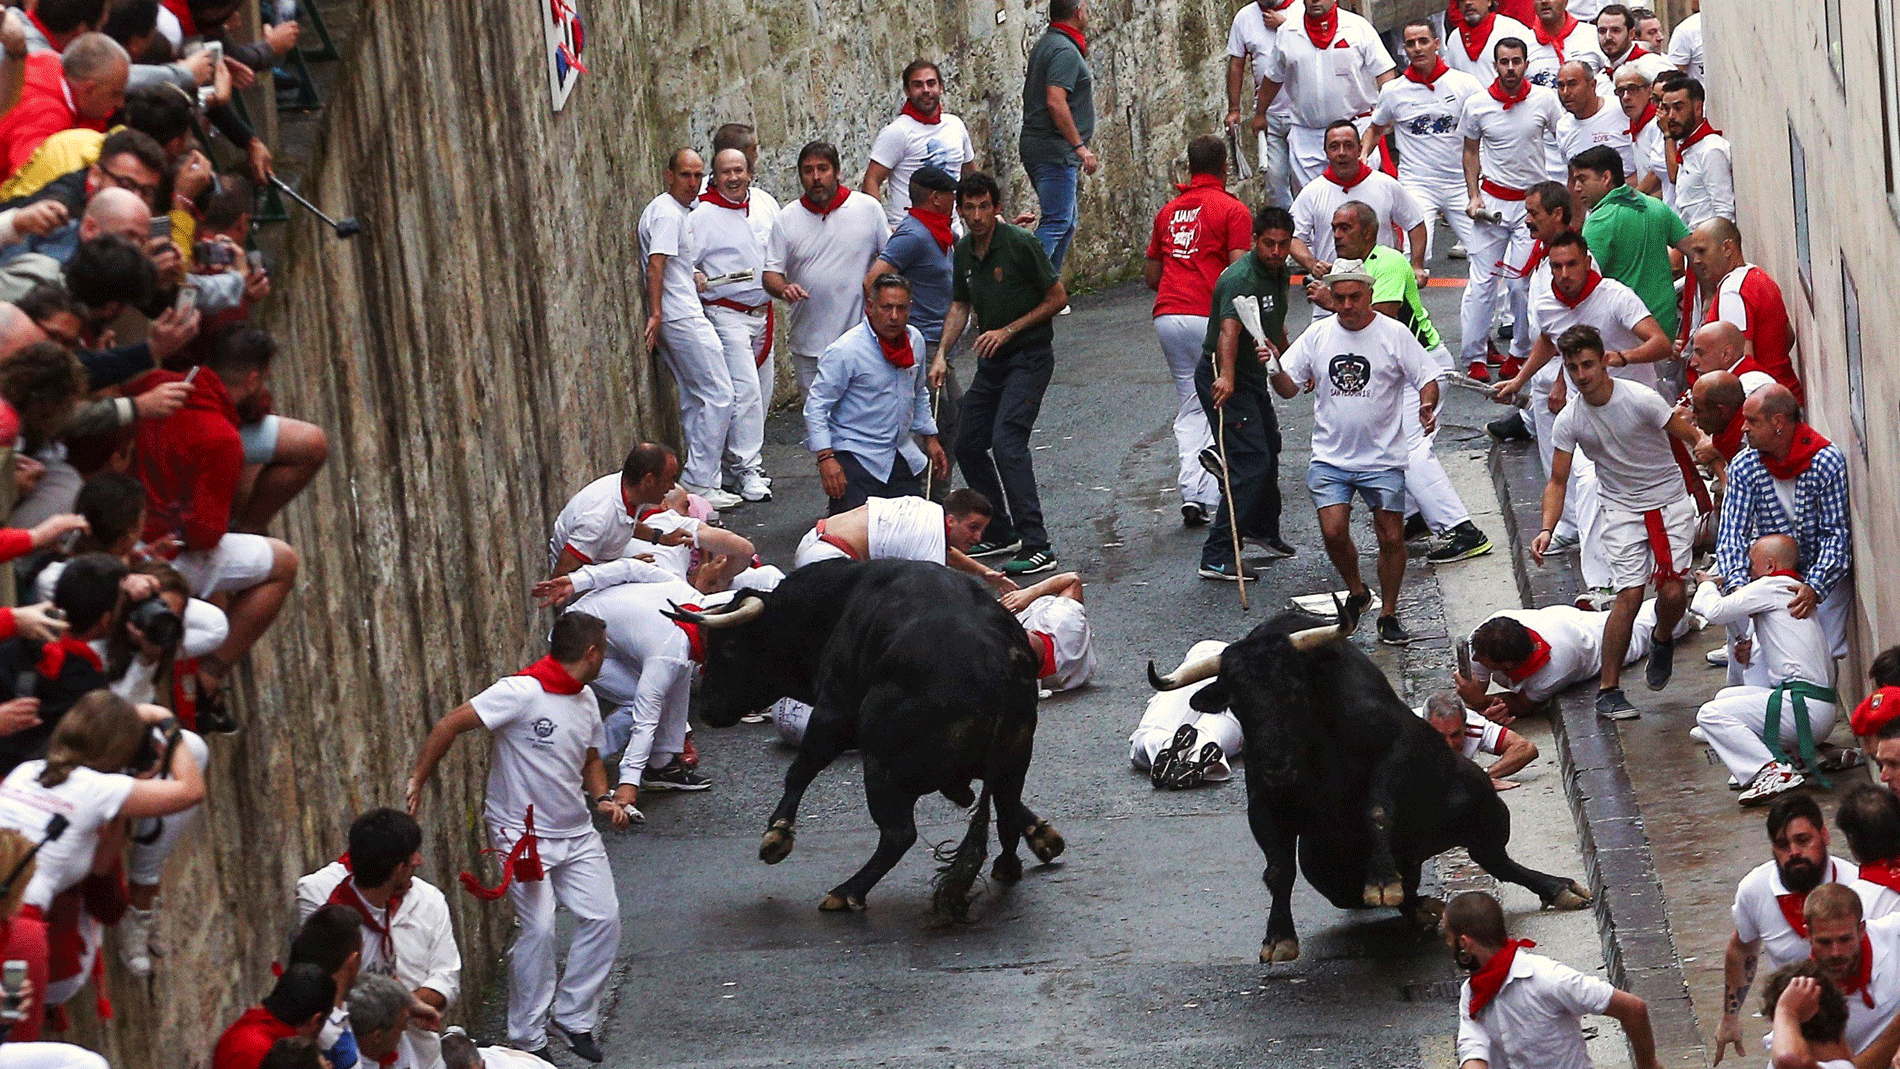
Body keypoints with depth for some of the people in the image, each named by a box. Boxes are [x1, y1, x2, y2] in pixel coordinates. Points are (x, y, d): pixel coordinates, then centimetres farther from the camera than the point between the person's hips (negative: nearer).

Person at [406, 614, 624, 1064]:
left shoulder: (586, 700, 8)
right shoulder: (522, 692, -19)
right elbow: (450, 725, -20)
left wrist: (603, 798, 3)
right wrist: (418, 780, -17)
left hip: (576, 832, 7)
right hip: (522, 832, -7)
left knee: (603, 918, 0)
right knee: (538, 928, -13)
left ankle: (574, 1016, 17)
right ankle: (528, 1038, 1)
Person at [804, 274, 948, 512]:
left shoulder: (915, 340, 4)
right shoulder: (845, 351, -16)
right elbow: (815, 406, -15)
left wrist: (930, 438, 20)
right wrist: (826, 458, -23)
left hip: (902, 455, 6)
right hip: (855, 457, -6)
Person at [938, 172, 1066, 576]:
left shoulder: (1020, 243, -16)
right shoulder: (963, 251, 5)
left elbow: (1057, 298, -10)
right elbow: (961, 306, 17)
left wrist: (1008, 330, -15)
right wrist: (941, 354, 4)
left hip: (1029, 357, -8)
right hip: (991, 361, 8)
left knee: (1006, 441, -21)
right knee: (968, 445, 9)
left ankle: (1037, 547, -21)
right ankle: (1000, 533, 25)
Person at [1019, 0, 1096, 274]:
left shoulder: (1044, 45, 16)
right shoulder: (1065, 51, -15)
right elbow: (1056, 102, -25)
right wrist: (1080, 147, -22)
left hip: (1035, 145, 10)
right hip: (1056, 150, -10)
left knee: (1067, 223, 15)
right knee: (1057, 222, -13)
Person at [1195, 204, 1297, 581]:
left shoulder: (1280, 273, 5)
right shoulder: (1242, 278, -26)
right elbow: (1229, 328, -44)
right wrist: (1226, 376, -57)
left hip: (1253, 375, 10)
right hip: (1222, 377, -10)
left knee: (1269, 450, 25)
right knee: (1251, 462, -17)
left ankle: (1263, 529, 49)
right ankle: (1217, 556, -17)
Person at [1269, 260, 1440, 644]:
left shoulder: (1395, 335, -4)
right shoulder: (1317, 335, 4)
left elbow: (1428, 378, -2)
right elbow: (1289, 388, 6)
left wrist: (1427, 405, -23)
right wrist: (1274, 369, -15)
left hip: (1383, 458, -1)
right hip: (1330, 457, 2)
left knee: (1391, 537, -2)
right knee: (1333, 532, -12)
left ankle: (1388, 614, 16)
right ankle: (1356, 593, 16)